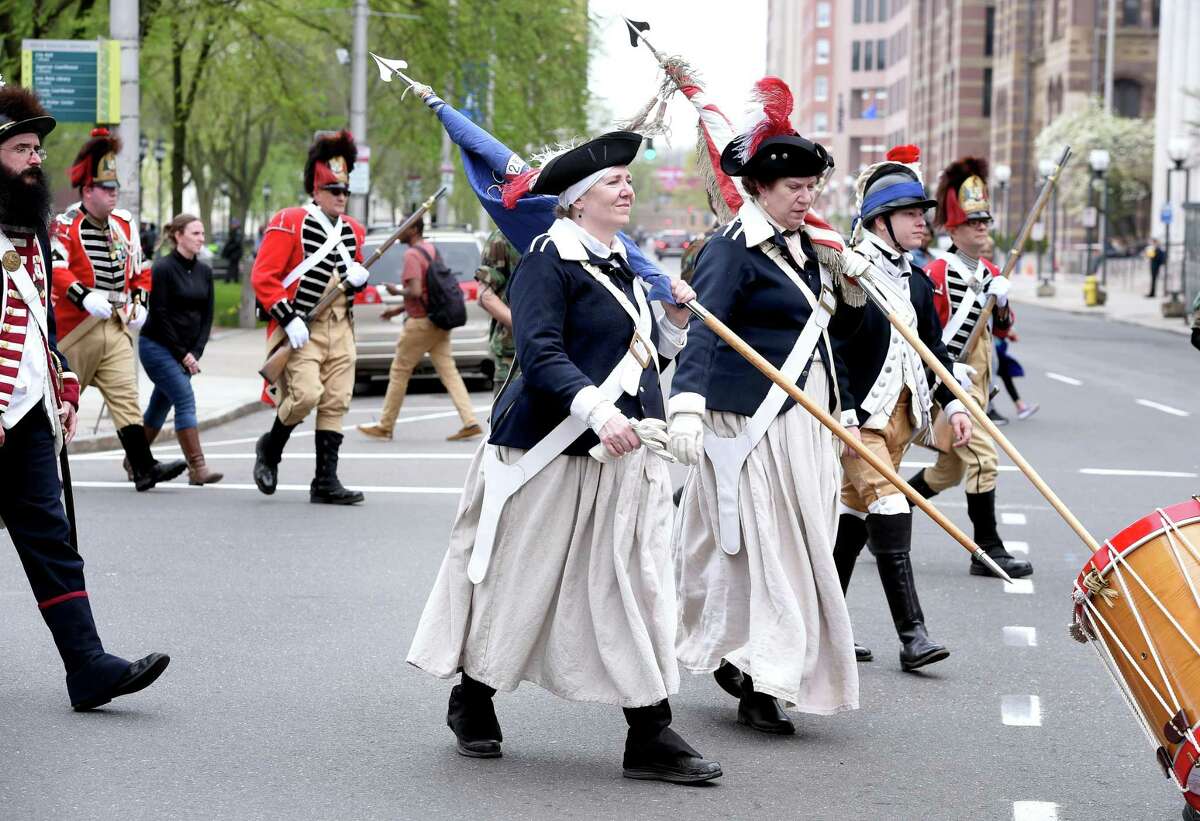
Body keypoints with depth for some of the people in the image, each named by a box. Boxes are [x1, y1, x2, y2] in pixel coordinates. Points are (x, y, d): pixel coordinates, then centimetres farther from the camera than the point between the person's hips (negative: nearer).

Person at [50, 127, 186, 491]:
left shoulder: (123, 224, 12)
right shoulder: (66, 226, -7)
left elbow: (140, 268, 22)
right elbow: (56, 267, -22)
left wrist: (140, 302, 7)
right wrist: (84, 296, -37)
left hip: (116, 326, 5)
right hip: (76, 328, -5)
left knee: (126, 395, -3)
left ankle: (143, 467, -10)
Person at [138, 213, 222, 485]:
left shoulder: (204, 272, 7)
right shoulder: (163, 268, -12)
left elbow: (207, 316, 9)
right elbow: (159, 315, -13)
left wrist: (196, 353, -3)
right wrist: (182, 354, -13)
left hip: (186, 351, 7)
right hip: (157, 346, -7)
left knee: (161, 404, 12)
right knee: (185, 400, -15)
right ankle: (197, 467, -17)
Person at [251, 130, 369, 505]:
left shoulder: (353, 231, 15)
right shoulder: (289, 223, -5)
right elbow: (262, 276, -10)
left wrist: (359, 277, 4)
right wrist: (288, 319, -18)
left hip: (340, 329, 6)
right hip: (300, 329, -6)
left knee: (336, 403, 0)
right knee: (306, 394, -19)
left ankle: (326, 483, 4)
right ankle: (270, 448, 9)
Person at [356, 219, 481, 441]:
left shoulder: (412, 255, -15)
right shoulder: (432, 249, 14)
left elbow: (415, 292, -25)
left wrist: (396, 291, -5)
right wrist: (399, 310, 23)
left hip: (420, 323, -8)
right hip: (439, 322, 8)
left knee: (399, 372, 3)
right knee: (448, 372, 3)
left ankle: (385, 426, 11)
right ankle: (470, 421, -7)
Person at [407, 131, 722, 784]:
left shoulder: (623, 266, 16)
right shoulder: (549, 260, -10)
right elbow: (540, 353, -21)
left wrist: (676, 319, 5)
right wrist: (596, 409, -33)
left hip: (622, 459, 7)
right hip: (549, 455, -7)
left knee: (637, 585, 2)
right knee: (519, 581, 4)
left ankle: (650, 736, 3)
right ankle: (472, 705, 25)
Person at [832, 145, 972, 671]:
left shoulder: (915, 281, 13)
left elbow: (933, 347, 19)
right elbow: (832, 348, -16)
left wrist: (952, 403, 9)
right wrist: (844, 414, -22)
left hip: (901, 414, 8)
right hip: (860, 416, -8)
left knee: (853, 517, 13)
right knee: (889, 512, -13)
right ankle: (912, 635, -13)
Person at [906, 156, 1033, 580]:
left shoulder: (990, 272, 12)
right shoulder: (937, 273, -12)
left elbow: (1002, 328, 13)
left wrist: (1002, 300, -5)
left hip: (978, 381, 9)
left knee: (950, 469, 14)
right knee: (982, 456, -14)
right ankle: (988, 551, -9)